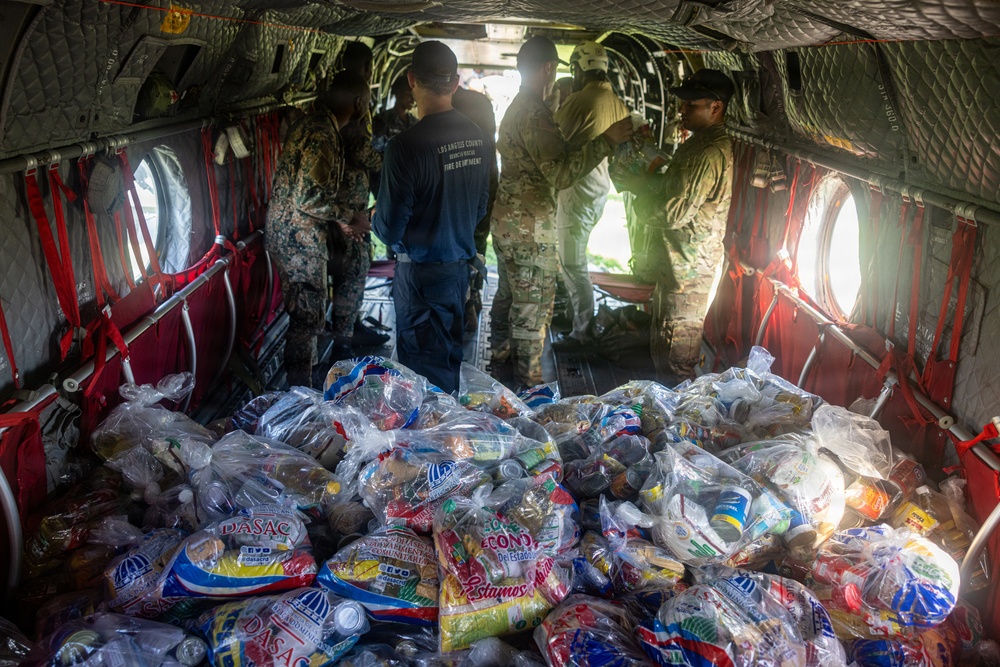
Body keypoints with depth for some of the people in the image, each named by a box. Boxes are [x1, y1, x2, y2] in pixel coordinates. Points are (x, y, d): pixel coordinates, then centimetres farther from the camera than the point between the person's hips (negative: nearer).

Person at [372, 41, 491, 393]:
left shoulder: (405, 146, -23)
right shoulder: (476, 136, -3)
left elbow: (390, 229, -18)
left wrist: (375, 217, 5)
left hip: (421, 270, -7)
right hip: (461, 261, 7)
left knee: (423, 364, 8)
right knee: (450, 351, 21)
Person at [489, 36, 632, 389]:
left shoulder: (514, 107, 11)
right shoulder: (536, 113, -20)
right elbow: (561, 174, -26)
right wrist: (606, 141, -25)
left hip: (503, 217, 10)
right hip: (530, 227, -10)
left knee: (508, 291, 23)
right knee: (533, 305, 1)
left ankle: (500, 350, 38)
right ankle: (529, 381, 11)